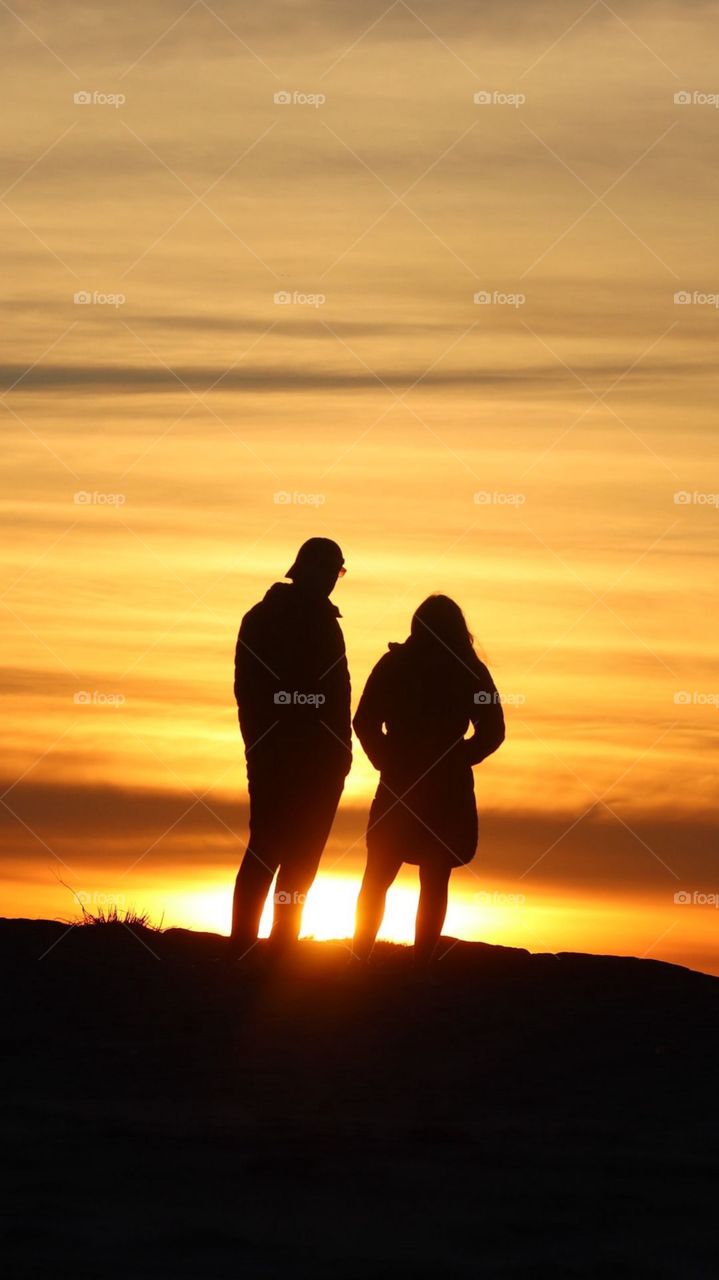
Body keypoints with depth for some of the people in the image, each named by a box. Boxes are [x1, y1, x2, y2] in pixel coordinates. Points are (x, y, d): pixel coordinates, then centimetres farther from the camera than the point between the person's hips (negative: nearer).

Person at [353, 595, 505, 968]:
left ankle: (359, 960, 2)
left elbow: (365, 723, -3)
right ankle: (421, 965, -1)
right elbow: (491, 731, -1)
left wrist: (388, 763, 7)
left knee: (377, 879, 8)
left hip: (399, 784, 0)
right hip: (449, 790, 0)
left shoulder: (395, 665, 1)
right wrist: (456, 760, 9)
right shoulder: (469, 671, 1)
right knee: (434, 883, 5)